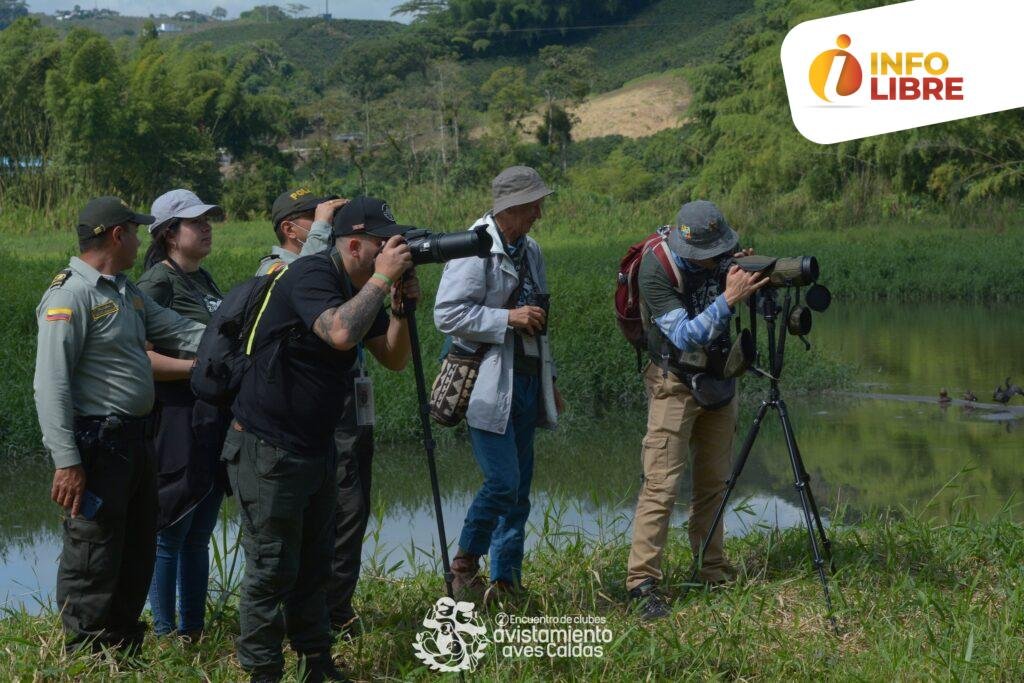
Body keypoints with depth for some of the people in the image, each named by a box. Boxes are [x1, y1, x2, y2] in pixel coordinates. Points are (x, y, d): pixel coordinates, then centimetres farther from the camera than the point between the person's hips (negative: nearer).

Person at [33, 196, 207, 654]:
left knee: (137, 552, 18)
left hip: (134, 440, 10)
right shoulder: (71, 294, -15)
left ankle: (125, 648, 30)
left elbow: (179, 332, 13)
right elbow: (51, 384, -20)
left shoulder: (126, 291, 15)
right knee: (93, 562, -3)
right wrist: (66, 461, -24)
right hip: (97, 444, -10)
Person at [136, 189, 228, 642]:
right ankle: (164, 635, 7)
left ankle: (193, 631, 21)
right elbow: (140, 357, -20)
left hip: (215, 419, 9)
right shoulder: (157, 282, -10)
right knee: (171, 536, -1)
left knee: (199, 535, 13)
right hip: (178, 421, -8)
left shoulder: (202, 279, 16)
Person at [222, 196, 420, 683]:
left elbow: (393, 359, 10)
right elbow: (341, 332, -37)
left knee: (313, 567, 15)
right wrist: (381, 278, -26)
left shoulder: (360, 290, 9)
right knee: (272, 570, -3)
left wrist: (403, 306, -6)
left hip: (315, 448, 9)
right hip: (267, 449, -9)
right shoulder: (309, 276, -19)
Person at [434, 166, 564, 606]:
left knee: (519, 490, 8)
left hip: (526, 382, 8)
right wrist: (507, 318, -19)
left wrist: (548, 377, 26)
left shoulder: (530, 250, 16)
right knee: (502, 482, -13)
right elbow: (447, 314, -18)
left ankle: (506, 583, 14)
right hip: (488, 383, -8)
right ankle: (465, 563, 7)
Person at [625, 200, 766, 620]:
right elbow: (686, 336, -27)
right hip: (675, 384, -6)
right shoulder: (656, 271, -22)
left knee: (713, 481, 11)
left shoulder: (720, 255, -5)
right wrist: (729, 299, -36)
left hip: (717, 379, 6)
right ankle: (642, 583, -11)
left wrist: (748, 275, -13)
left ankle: (714, 570, 21)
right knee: (662, 484, -11)